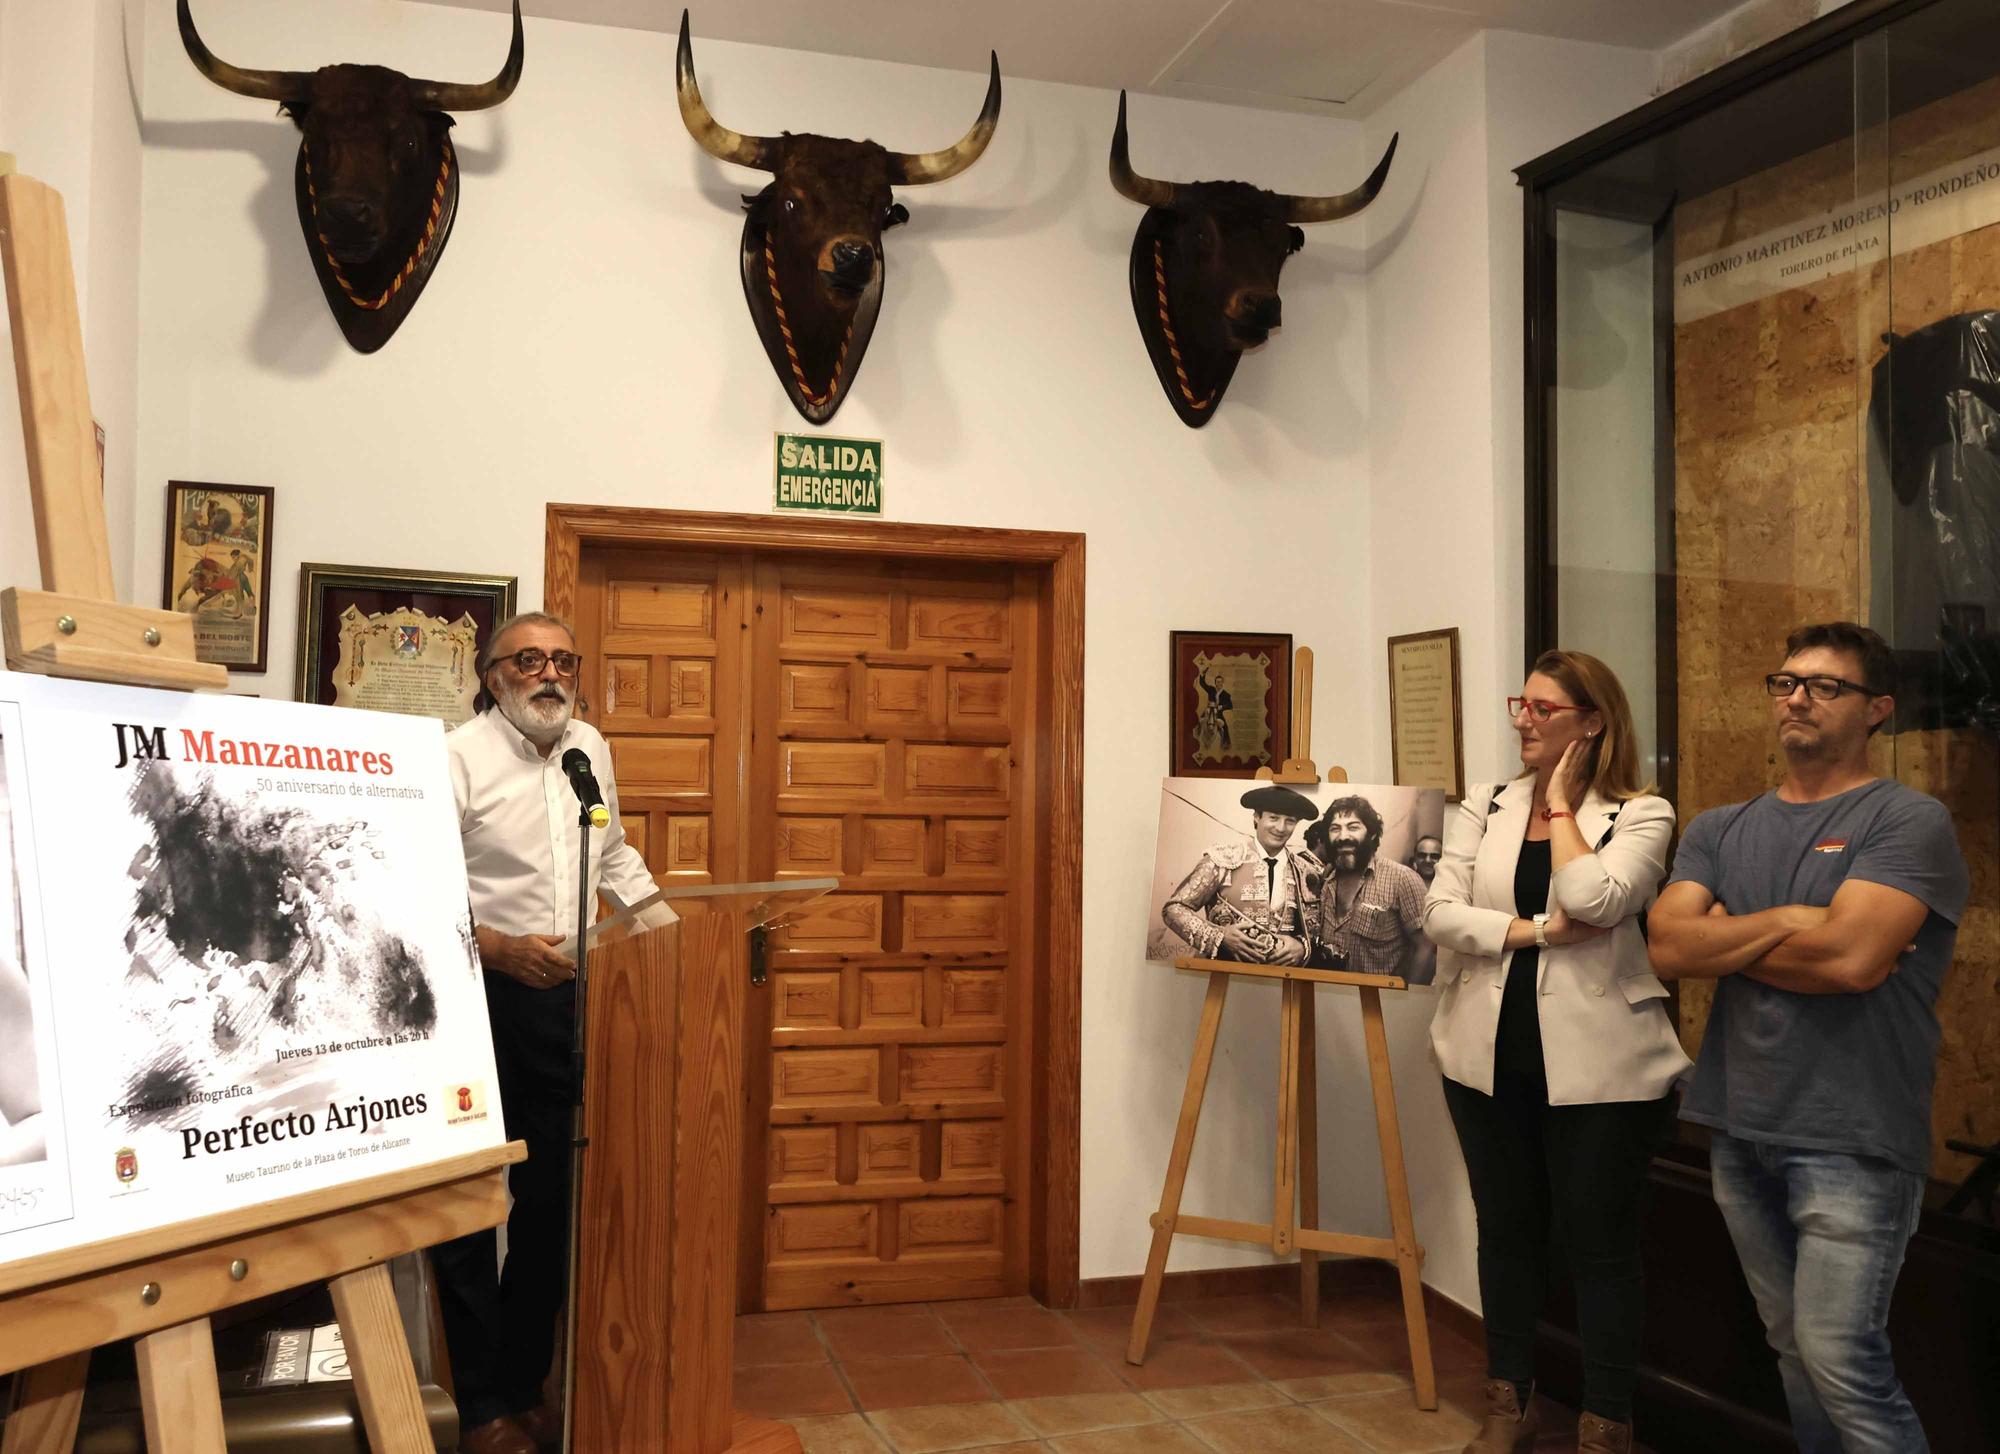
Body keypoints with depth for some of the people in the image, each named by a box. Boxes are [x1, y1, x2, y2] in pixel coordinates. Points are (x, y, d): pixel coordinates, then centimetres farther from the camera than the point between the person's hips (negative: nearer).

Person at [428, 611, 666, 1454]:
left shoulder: (589, 747, 11)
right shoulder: (461, 757, -10)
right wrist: (501, 948, -25)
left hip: (563, 997, 6)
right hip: (479, 998, -6)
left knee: (553, 1202, 11)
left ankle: (524, 1386, 26)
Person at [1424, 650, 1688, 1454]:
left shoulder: (1640, 814, -4)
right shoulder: (1485, 808, 6)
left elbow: (1593, 901, -22)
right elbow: (1439, 913, -4)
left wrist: (1562, 805, -10)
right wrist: (1539, 930, -16)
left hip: (1597, 1063, -4)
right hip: (1490, 1055, 4)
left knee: (1600, 1241, 7)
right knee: (1507, 1231, 16)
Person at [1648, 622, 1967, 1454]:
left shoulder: (1908, 822, -6)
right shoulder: (1719, 832, 11)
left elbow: (1850, 957, -20)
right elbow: (1668, 948, -3)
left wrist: (1722, 942, -6)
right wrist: (1787, 922, -12)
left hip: (1851, 1141, -5)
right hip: (1741, 1132, 6)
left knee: (1842, 1363, -8)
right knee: (1792, 1352, 14)